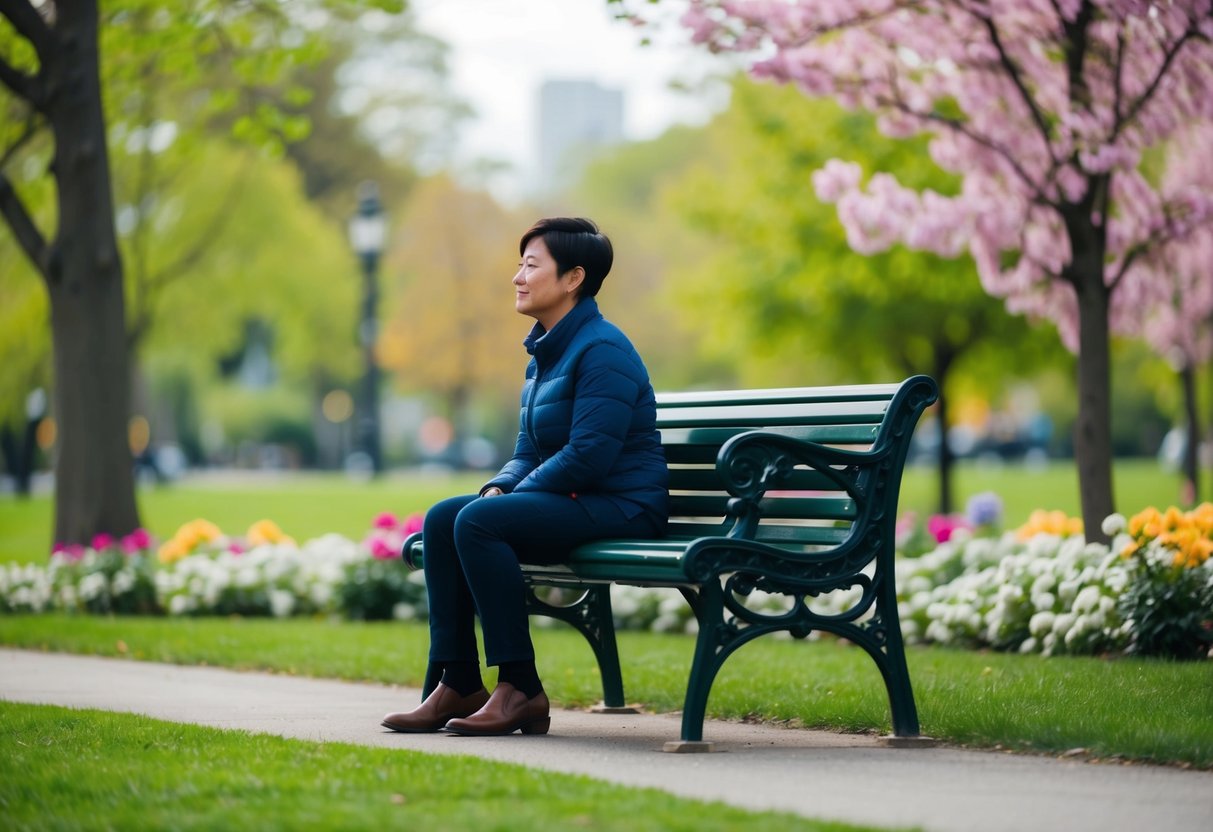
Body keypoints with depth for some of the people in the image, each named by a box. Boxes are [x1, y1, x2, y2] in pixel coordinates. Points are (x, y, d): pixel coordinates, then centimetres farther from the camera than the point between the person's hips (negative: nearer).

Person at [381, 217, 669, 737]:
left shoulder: (602, 351, -14)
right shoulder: (544, 352, 16)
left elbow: (587, 455, -22)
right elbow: (528, 452, 20)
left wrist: (512, 497, -14)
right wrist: (498, 487, -1)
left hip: (622, 507, -10)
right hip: (571, 502, 10)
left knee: (478, 521, -26)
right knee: (442, 517, -4)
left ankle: (521, 690, -22)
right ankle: (458, 686, -6)